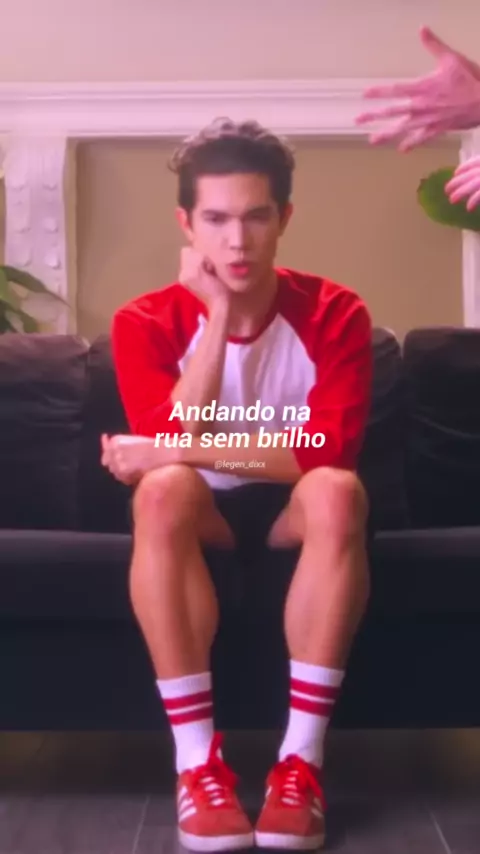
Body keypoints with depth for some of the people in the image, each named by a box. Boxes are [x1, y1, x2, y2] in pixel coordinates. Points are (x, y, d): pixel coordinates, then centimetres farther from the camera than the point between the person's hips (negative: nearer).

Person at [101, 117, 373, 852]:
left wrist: (178, 448, -30)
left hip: (291, 508, 0)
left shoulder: (334, 313, -14)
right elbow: (168, 446, -24)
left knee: (337, 490, -35)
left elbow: (327, 453, -26)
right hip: (204, 512, 0)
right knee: (163, 491, -35)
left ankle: (302, 758, -28)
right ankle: (198, 759, -29)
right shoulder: (146, 321, -12)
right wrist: (218, 314, -26)